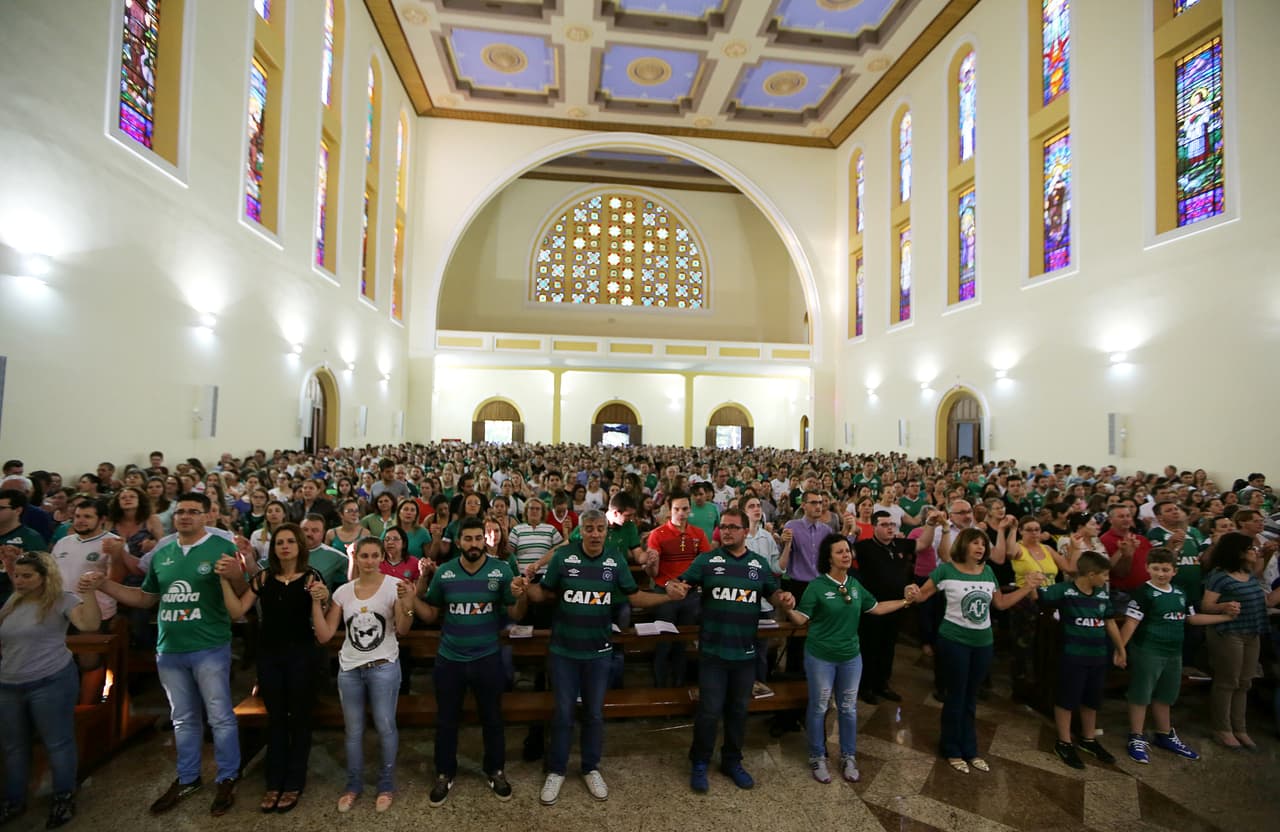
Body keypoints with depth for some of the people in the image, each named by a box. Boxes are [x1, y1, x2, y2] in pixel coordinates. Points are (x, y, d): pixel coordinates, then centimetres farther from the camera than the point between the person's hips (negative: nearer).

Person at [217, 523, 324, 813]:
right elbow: (236, 611, -2)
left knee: (298, 719, 9)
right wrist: (225, 580, -10)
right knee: (275, 719, 16)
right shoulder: (263, 577, 2)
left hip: (301, 655, -3)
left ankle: (294, 784, 25)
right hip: (269, 654, 3)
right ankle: (274, 782, 31)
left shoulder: (311, 578, -8)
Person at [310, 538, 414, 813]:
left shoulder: (394, 585, -8)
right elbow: (324, 636, 1)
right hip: (349, 669, 3)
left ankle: (386, 786, 21)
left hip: (384, 667, -3)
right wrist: (317, 602, -7)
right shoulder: (343, 591, 3)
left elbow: (402, 631, -16)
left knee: (385, 727, 2)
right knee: (353, 731, 14)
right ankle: (353, 786, 33)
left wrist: (406, 603, -33)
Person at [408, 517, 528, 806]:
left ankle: (495, 771, 38)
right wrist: (412, 595, -14)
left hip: (487, 658, -1)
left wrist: (521, 597, -29)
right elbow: (430, 615, 3)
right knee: (446, 720, 17)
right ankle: (445, 774, 39)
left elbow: (516, 616, -8)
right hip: (449, 659, 1)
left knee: (492, 718, 16)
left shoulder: (501, 570, -11)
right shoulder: (444, 573, -5)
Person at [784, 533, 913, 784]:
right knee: (819, 707, 10)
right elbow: (801, 618, -16)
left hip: (850, 656, 5)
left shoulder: (855, 584, -1)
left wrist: (905, 600, 9)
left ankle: (848, 757, 35)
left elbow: (876, 608, 12)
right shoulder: (817, 586, -16)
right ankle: (818, 758, 28)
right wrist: (789, 609, -37)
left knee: (848, 708, 17)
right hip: (820, 657, -5)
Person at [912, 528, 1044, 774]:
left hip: (983, 643, 5)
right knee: (956, 698, 7)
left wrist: (1027, 588, 4)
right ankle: (952, 750, 24)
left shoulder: (988, 571, 2)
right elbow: (922, 595, -12)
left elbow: (1001, 603, 10)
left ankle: (970, 750, 32)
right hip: (954, 641, -5)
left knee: (970, 699, 17)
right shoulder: (946, 570, -13)